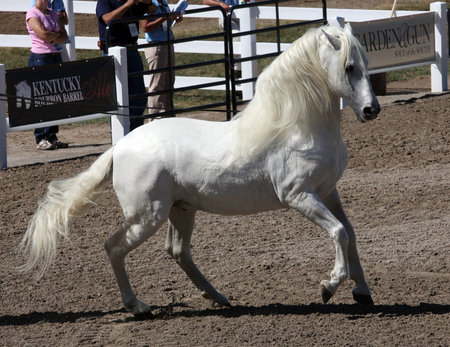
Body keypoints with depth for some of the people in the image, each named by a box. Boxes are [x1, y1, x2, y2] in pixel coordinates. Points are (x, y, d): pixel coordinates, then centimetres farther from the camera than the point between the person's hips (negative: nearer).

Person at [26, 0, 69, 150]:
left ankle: (52, 137, 10)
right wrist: (57, 34, 0)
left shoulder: (53, 14, 16)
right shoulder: (32, 14, -4)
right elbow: (42, 34, -18)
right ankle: (41, 139, -4)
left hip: (55, 57, 7)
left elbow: (64, 37, 9)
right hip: (39, 58, -7)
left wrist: (51, 38, -9)